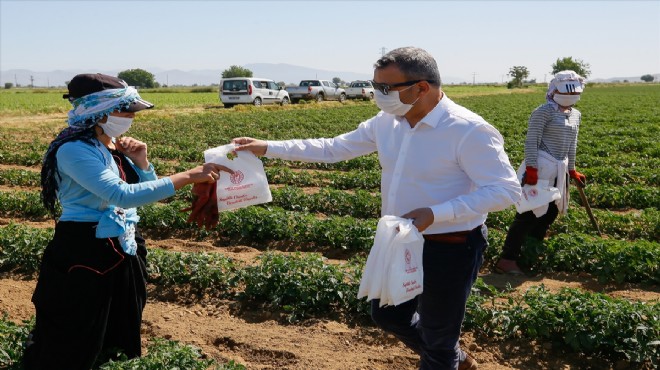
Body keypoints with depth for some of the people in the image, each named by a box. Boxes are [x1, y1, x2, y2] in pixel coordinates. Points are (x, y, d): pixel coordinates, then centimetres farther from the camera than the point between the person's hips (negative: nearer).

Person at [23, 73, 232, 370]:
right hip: (83, 255, -8)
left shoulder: (114, 145, 5)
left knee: (120, 345, 19)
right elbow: (123, 196, -32)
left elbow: (146, 191, 14)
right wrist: (189, 176, -33)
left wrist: (141, 162, -5)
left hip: (125, 251, 8)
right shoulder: (74, 151, -20)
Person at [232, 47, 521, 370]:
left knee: (437, 339, 10)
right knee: (387, 315, 25)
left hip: (450, 249, -8)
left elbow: (506, 190, -24)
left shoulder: (469, 130, -23)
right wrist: (267, 148, 2)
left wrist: (434, 214, -32)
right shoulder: (387, 122, -1)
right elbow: (333, 149, 7)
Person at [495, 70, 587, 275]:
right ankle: (507, 260, -6)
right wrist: (531, 168, -21)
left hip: (559, 171, 9)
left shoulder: (576, 115, 13)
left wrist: (572, 170, 26)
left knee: (551, 212, 14)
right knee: (529, 214, -10)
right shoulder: (545, 111, -11)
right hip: (540, 168, -9)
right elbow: (531, 141, -15)